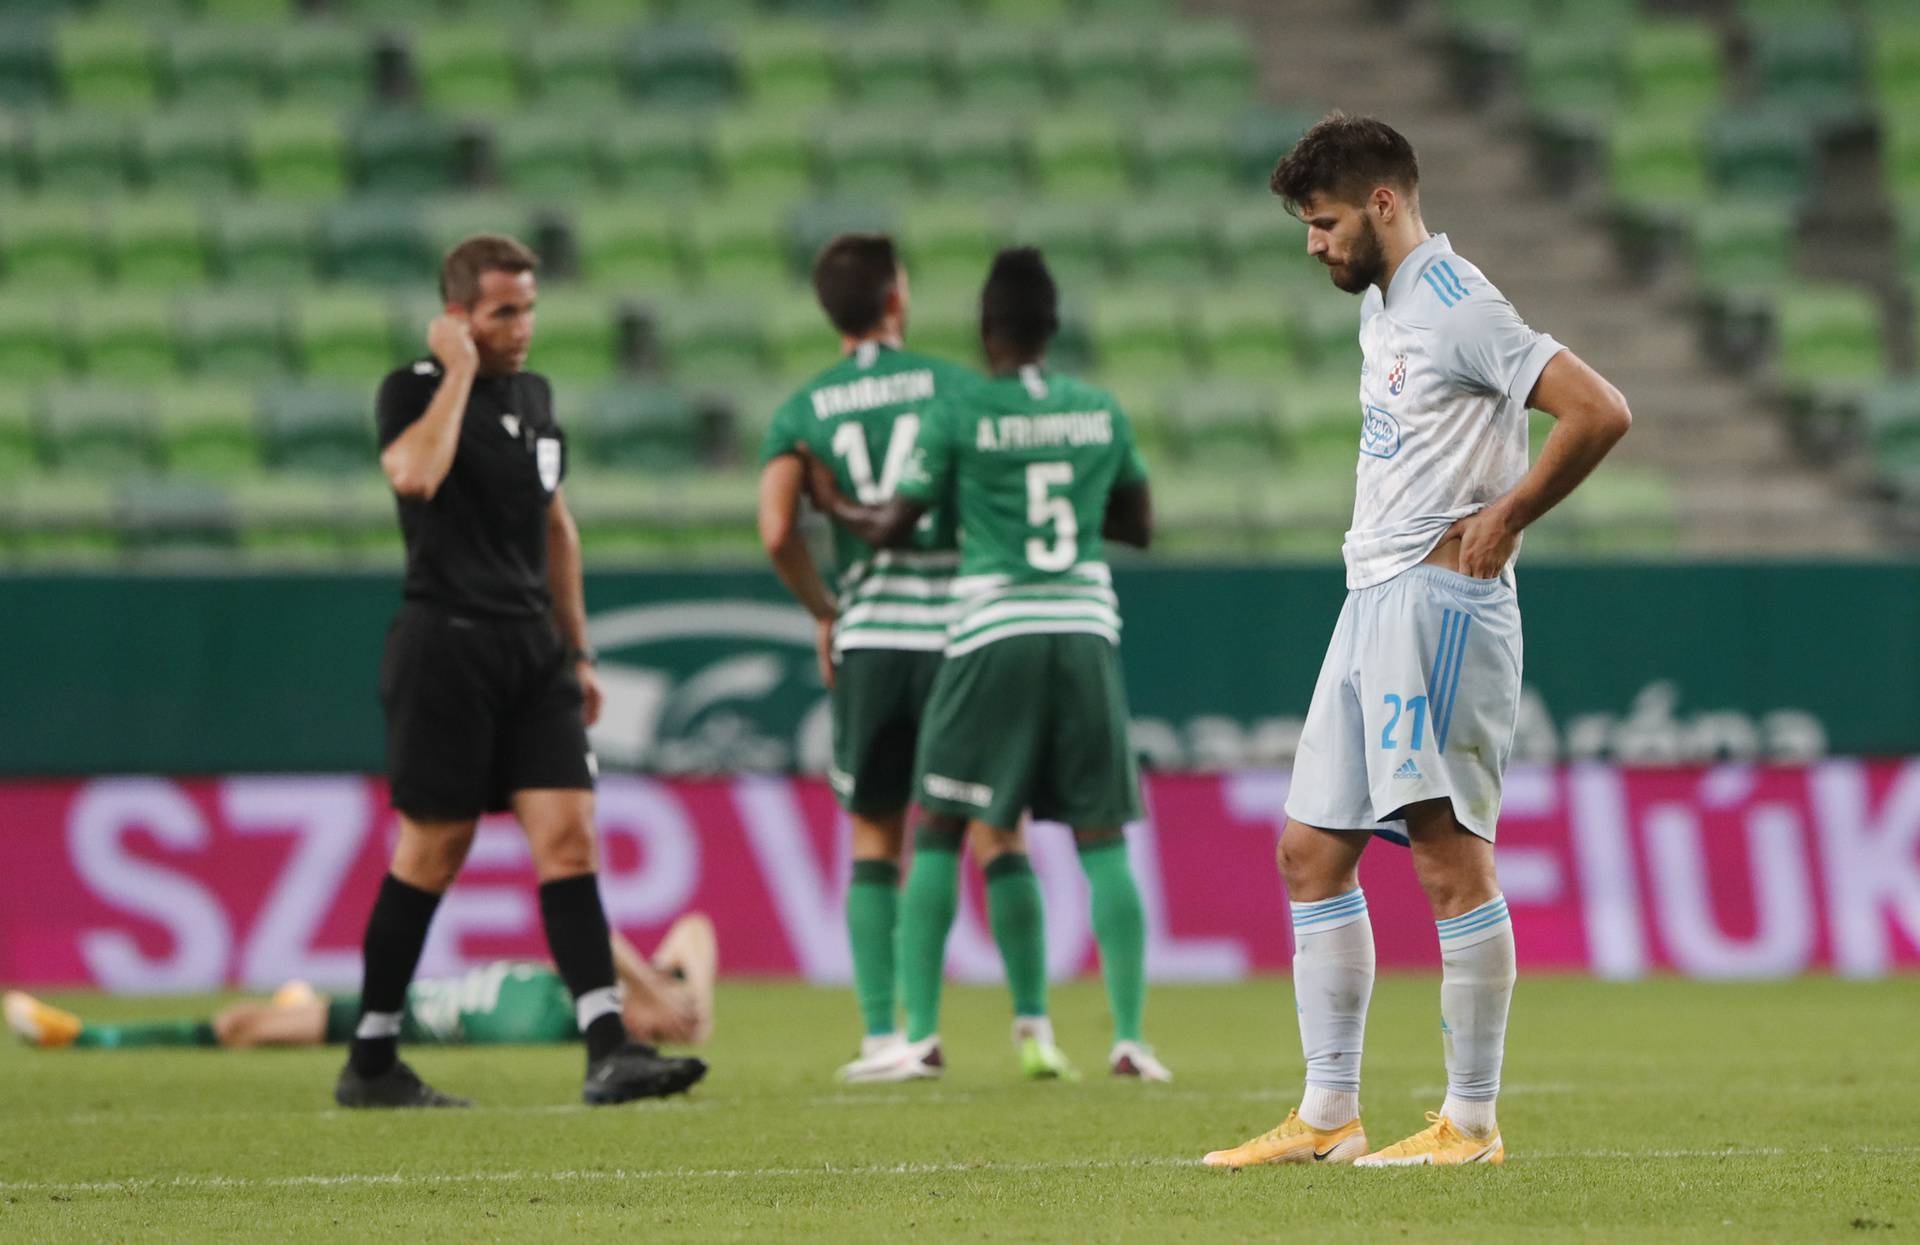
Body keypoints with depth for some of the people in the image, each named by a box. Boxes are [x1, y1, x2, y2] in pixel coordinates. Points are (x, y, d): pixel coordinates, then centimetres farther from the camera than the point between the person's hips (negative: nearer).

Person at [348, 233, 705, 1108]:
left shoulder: (533, 395, 16)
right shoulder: (414, 390, -5)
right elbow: (414, 474, -28)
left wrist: (578, 651, 23)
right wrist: (459, 372, -17)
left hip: (532, 648, 6)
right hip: (447, 643, -6)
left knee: (567, 835, -6)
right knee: (433, 851, -1)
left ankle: (608, 1051, -13)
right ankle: (370, 1063, 10)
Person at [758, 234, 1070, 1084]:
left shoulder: (804, 410, 5)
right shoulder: (949, 385, 0)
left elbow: (777, 533, -6)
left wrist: (824, 614, 9)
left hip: (868, 639, 1)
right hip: (958, 628, -1)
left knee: (876, 843, 8)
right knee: (997, 831, 6)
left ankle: (884, 1038, 1)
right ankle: (1032, 1026, 1)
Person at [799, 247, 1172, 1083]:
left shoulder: (959, 417, -3)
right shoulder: (1101, 413, 8)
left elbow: (892, 527, 1)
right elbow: (1139, 525, 18)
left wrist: (832, 501, 20)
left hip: (993, 636, -3)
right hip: (1087, 631, 3)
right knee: (1102, 838, 4)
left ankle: (919, 1031, 2)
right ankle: (1129, 1036, -3)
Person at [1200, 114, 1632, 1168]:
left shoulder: (1458, 309, -13)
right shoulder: (1381, 305, 17)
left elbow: (1600, 411, -20)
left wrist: (1505, 519, -13)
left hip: (1440, 598, -10)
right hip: (1373, 604, 10)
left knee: (1450, 860, -8)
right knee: (1312, 853, 8)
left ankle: (1471, 1121, -3)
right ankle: (1328, 1115, 11)